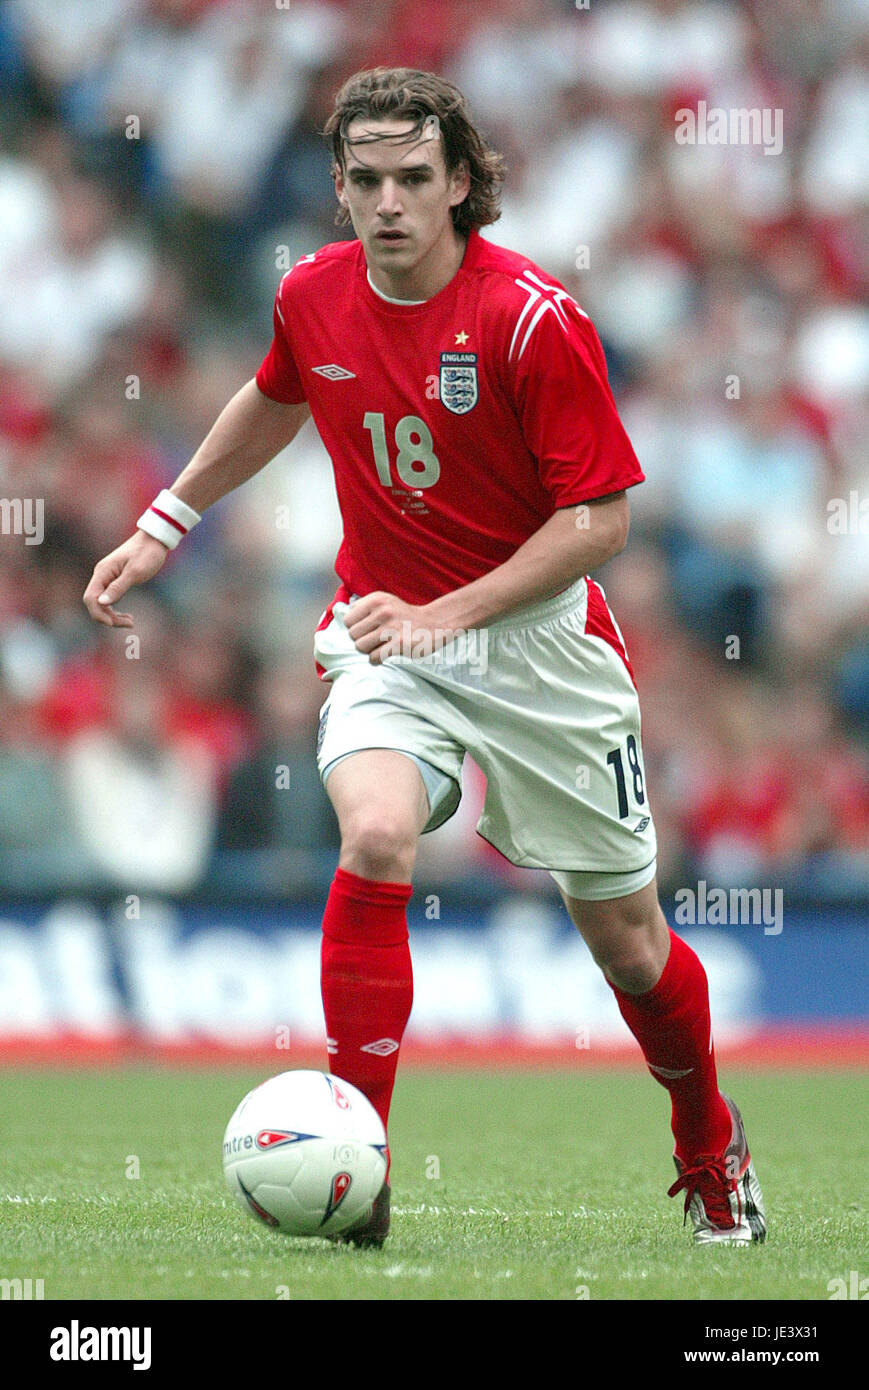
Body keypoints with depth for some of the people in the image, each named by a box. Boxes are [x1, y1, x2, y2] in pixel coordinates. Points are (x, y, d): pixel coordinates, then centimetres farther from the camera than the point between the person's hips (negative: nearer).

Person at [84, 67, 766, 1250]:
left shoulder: (533, 317, -19)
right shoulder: (311, 297, -4)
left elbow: (601, 518, -17)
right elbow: (274, 402, 21)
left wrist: (445, 615, -24)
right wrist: (163, 528, 23)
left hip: (539, 637, -2)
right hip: (387, 632, 2)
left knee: (625, 933, 7)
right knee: (376, 837, -28)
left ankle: (712, 1151, 36)